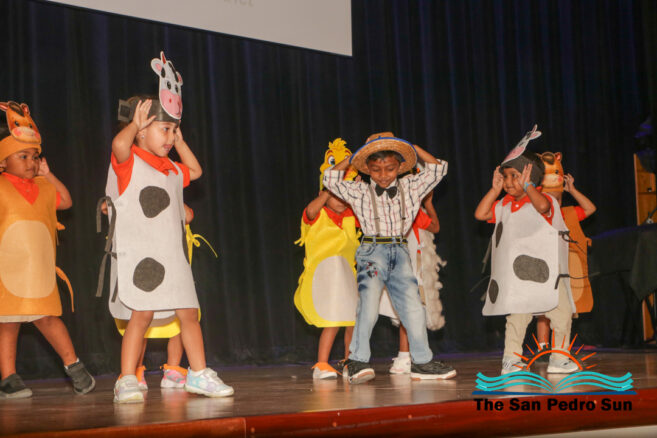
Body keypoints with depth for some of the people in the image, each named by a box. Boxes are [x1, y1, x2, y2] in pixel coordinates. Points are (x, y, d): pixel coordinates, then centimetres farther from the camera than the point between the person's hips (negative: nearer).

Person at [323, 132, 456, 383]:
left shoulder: (410, 188, 12)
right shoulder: (360, 192, 6)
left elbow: (437, 169, 14)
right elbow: (330, 179, -1)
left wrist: (414, 148, 11)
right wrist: (350, 159, 7)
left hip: (400, 253, 3)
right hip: (372, 251, -3)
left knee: (412, 306, 0)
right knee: (369, 304, -17)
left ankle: (422, 361, 10)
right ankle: (357, 361, -12)